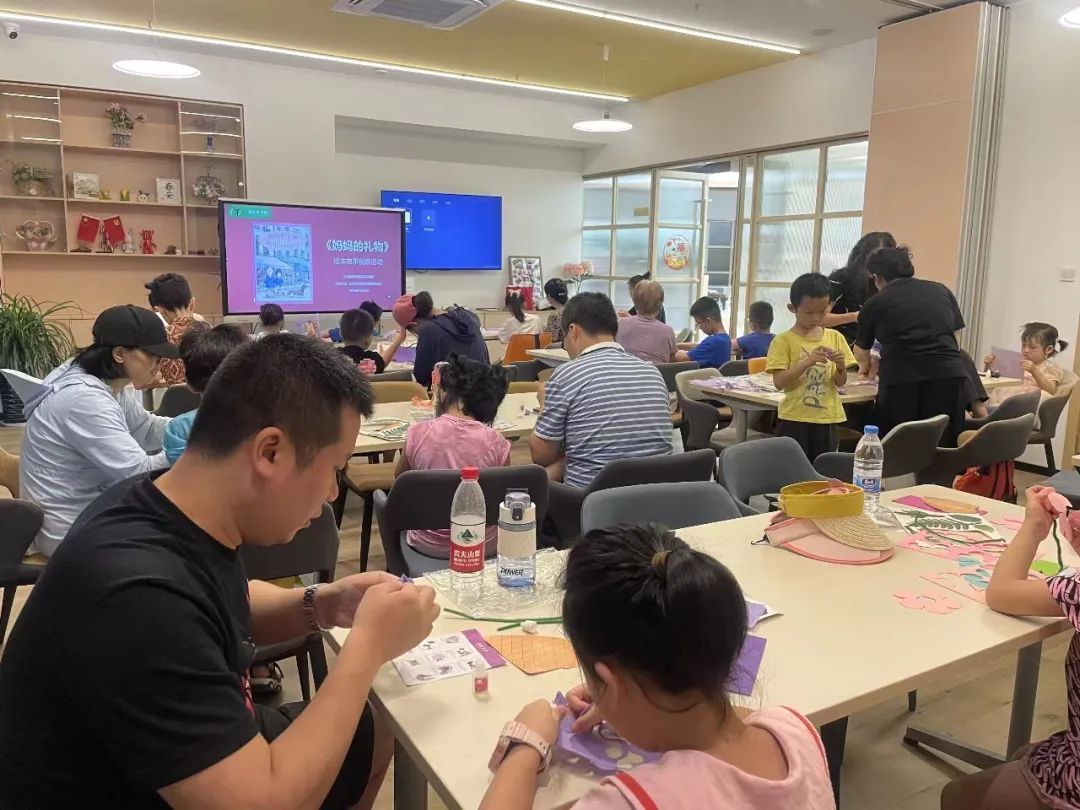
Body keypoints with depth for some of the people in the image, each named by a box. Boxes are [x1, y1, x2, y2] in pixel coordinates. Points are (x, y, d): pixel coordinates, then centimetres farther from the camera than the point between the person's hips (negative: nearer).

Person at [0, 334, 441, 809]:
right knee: (367, 744, -1)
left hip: (206, 755, 7)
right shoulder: (141, 598, -36)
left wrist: (319, 606, -7)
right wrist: (368, 646, -25)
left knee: (377, 732, 14)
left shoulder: (183, 512, -10)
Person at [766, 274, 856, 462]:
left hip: (828, 419, 4)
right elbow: (779, 382, -15)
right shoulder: (783, 341, -6)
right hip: (794, 419, -3)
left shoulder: (835, 337, 5)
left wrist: (840, 366, -14)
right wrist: (807, 362, -25)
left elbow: (840, 383, 7)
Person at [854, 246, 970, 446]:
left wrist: (865, 365, 47)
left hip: (901, 384, -2)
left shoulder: (875, 304, 10)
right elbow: (955, 337, 22)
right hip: (950, 377, 3)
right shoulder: (941, 291, 17)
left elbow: (861, 352, 25)